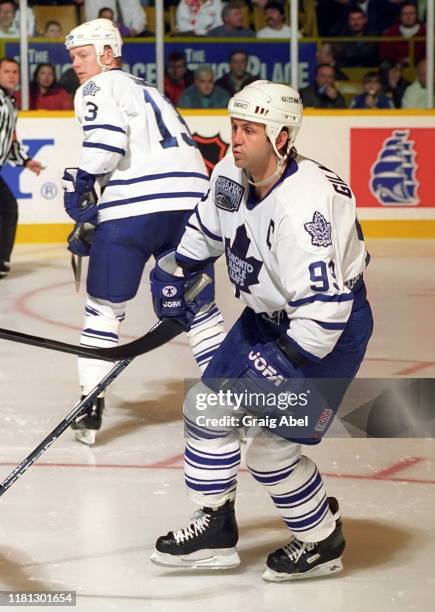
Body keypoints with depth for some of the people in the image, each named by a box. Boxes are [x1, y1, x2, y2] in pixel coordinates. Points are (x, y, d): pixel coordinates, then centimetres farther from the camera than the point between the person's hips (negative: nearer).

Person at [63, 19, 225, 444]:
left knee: (104, 306, 6)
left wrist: (80, 183, -5)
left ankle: (91, 406, 4)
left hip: (135, 205, -7)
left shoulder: (99, 88, 5)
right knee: (200, 306, 15)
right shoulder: (145, 91, 30)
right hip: (192, 202, 7)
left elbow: (106, 138, -16)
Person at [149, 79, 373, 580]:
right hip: (267, 315, 9)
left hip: (331, 326, -9)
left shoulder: (302, 205, -35)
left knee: (270, 446, -10)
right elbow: (207, 226, 16)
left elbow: (322, 310, -37)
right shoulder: (232, 172, -8)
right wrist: (174, 271, 11)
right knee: (207, 407, 8)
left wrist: (277, 370, -34)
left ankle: (322, 540, 14)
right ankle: (214, 530, 22)